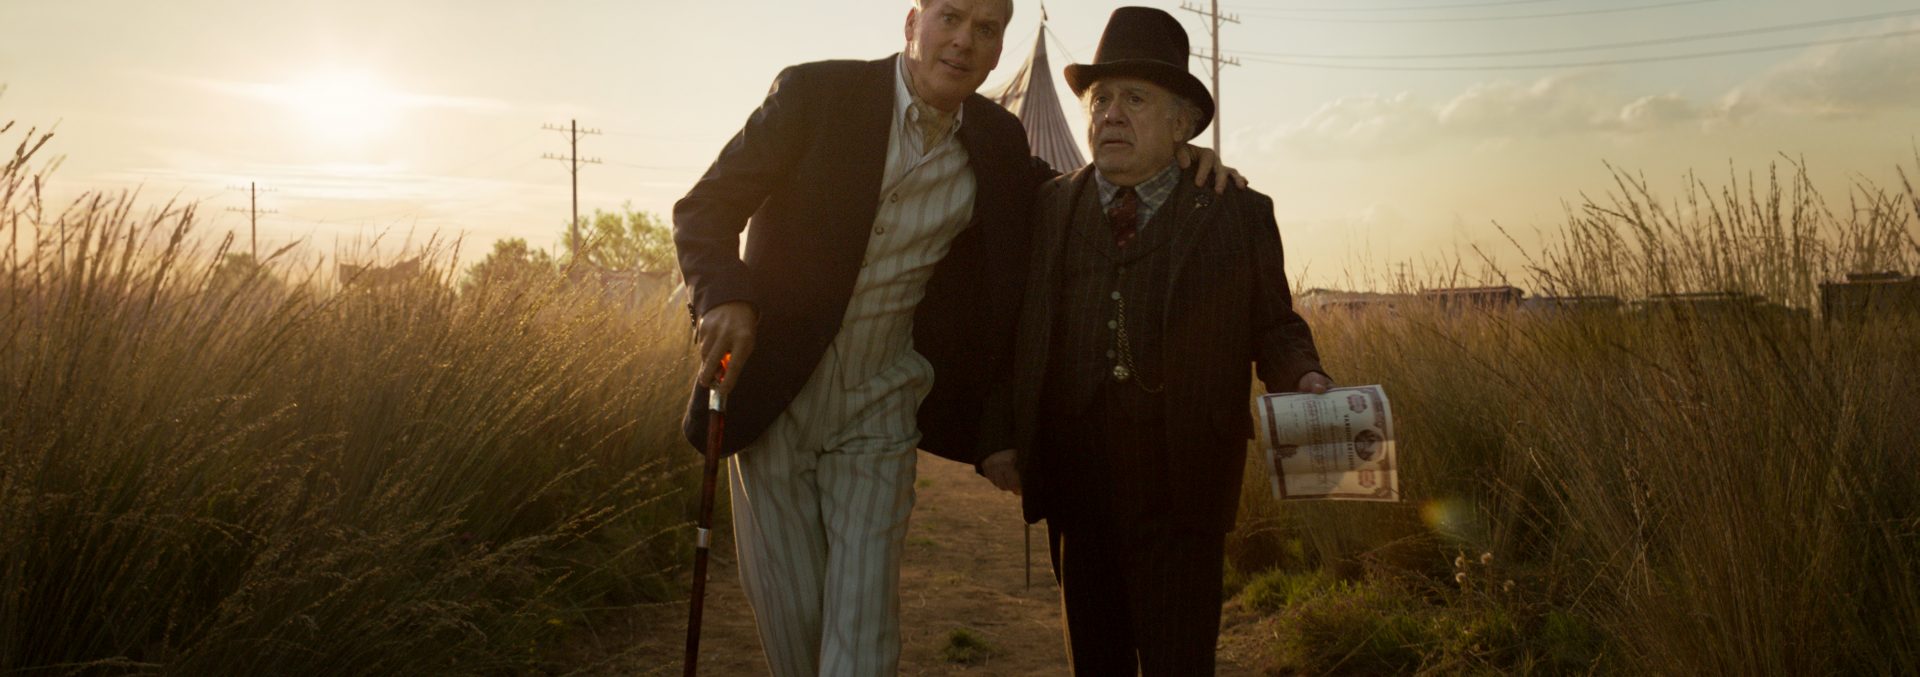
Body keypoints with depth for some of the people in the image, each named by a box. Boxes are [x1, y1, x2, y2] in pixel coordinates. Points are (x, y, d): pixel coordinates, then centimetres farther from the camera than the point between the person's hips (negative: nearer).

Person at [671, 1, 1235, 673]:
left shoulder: (996, 140, 3)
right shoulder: (813, 94, -8)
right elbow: (705, 206, -6)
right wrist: (725, 295, -26)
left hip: (879, 413, 2)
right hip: (774, 402, -1)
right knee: (789, 613, 8)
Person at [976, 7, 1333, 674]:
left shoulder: (1238, 216, 2)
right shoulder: (1045, 209, 7)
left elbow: (1274, 325, 8)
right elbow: (1004, 327, 11)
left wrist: (1305, 380, -12)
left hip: (1181, 495, -2)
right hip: (1075, 491, 3)